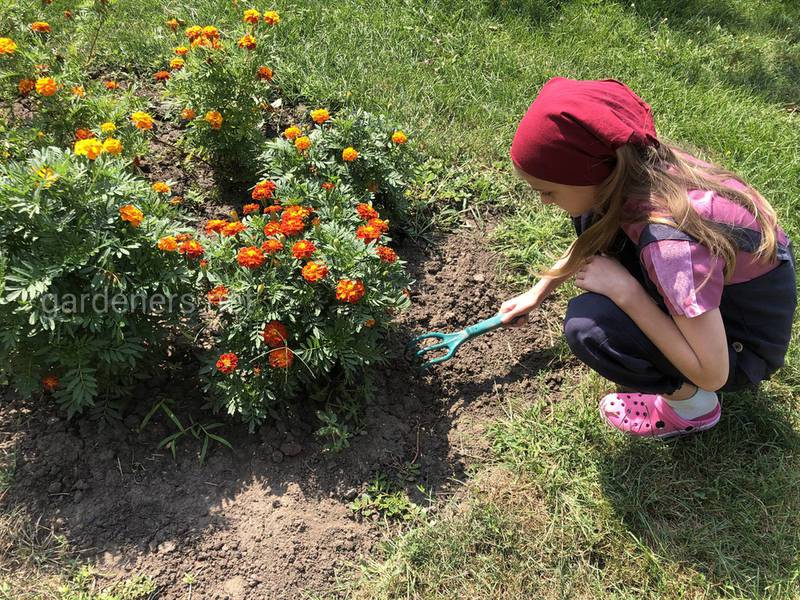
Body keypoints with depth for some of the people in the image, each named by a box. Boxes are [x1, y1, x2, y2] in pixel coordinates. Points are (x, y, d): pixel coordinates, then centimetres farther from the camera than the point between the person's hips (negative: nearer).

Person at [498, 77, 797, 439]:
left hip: (743, 342, -7)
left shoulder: (671, 240, -39)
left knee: (587, 325, -27)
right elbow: (590, 244, 9)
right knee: (594, 218, -3)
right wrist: (538, 292, 15)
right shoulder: (633, 168, -15)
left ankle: (692, 405, 0)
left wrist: (625, 289, -31)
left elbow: (712, 373, -30)